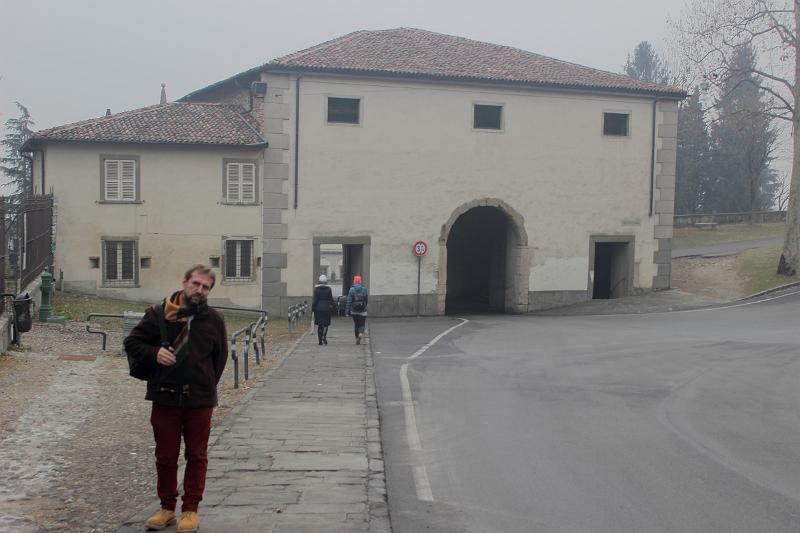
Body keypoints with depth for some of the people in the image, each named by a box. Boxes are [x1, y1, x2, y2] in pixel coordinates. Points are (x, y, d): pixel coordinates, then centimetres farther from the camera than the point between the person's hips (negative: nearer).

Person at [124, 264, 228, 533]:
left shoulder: (213, 319, 1)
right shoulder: (159, 314, -3)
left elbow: (220, 357, 13)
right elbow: (132, 342, 3)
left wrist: (207, 387, 8)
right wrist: (154, 353, -15)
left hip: (199, 400, 0)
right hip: (164, 397, 0)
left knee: (197, 457, 8)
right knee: (165, 456, 11)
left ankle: (190, 510, 19)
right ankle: (167, 507, 25)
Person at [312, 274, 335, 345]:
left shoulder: (316, 289, -4)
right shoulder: (328, 289, -4)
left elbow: (314, 300, -4)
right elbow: (331, 300, -2)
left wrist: (312, 308, 2)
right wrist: (332, 307, 8)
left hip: (318, 308, 0)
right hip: (326, 308, 0)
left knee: (319, 325, 8)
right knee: (326, 323, 8)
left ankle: (320, 340, 6)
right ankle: (324, 336, -15)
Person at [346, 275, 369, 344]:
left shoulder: (351, 290, -5)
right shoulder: (365, 289, -2)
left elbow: (349, 301, -7)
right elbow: (367, 300, 3)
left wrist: (347, 311, -4)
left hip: (354, 311, 1)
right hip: (362, 311, -1)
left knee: (356, 325, 13)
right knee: (362, 324, 3)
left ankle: (357, 339, 16)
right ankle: (361, 334, -25)